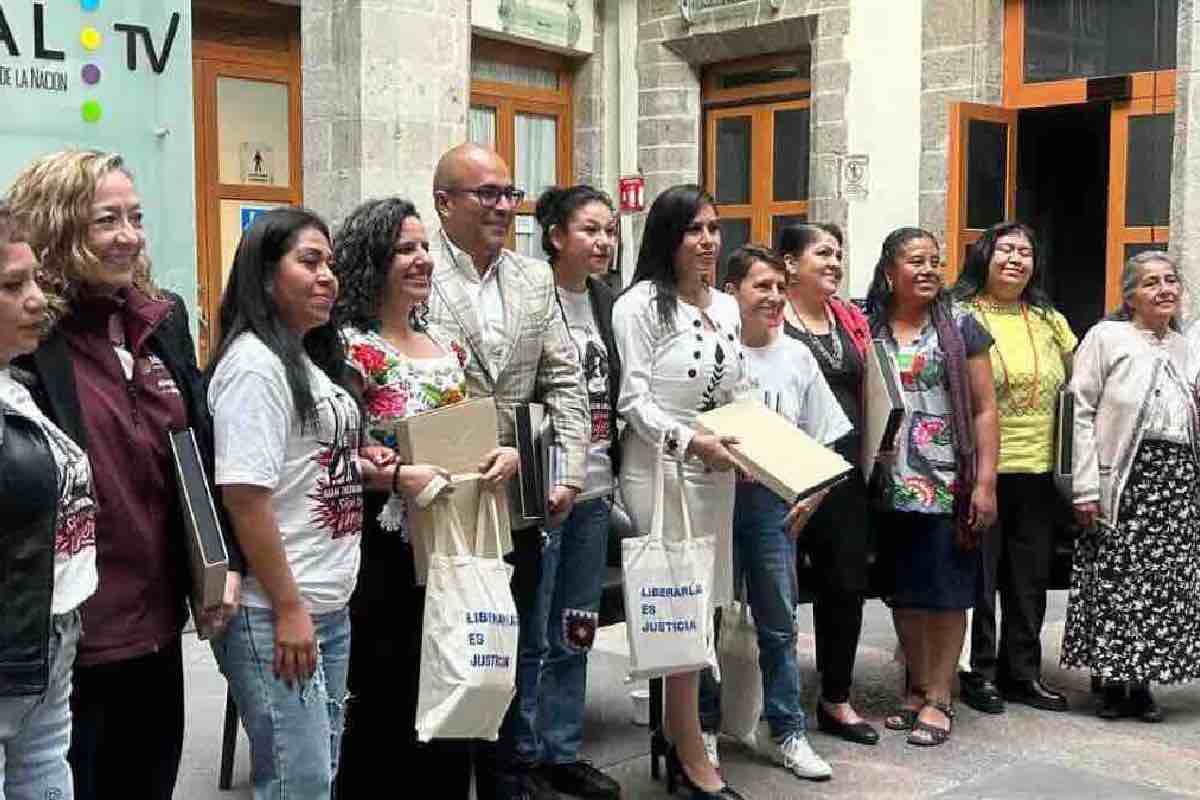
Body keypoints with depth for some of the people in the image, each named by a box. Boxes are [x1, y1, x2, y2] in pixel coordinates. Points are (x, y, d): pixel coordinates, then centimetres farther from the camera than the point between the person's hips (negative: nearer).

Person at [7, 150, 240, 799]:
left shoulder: (163, 319, 7)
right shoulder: (26, 339, -13)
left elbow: (203, 453, 12)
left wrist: (227, 562, 6)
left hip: (157, 624, 6)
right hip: (67, 637, -6)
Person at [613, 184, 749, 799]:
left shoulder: (727, 308, 12)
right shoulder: (641, 304, -9)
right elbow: (633, 400, -13)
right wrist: (690, 442, -22)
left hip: (717, 470, 7)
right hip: (659, 468, -7)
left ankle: (677, 739, 26)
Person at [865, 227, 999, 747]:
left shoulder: (960, 326, 1)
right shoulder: (868, 329, 5)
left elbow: (984, 409, -1)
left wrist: (986, 482, -8)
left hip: (947, 484, -2)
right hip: (891, 485, 2)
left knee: (945, 590, 1)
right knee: (902, 589, 10)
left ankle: (938, 698, 12)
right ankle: (917, 688, 24)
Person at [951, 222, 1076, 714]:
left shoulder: (1049, 321, 12)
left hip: (1037, 470, 5)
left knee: (1030, 577, 13)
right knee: (978, 576, 3)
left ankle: (1022, 672, 26)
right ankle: (980, 672, 17)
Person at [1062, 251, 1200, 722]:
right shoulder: (1106, 337, 0)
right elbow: (1082, 412, -6)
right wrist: (1086, 487, -13)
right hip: (1125, 473, -5)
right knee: (1114, 579, -4)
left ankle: (1142, 683, 15)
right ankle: (1111, 682, 10)